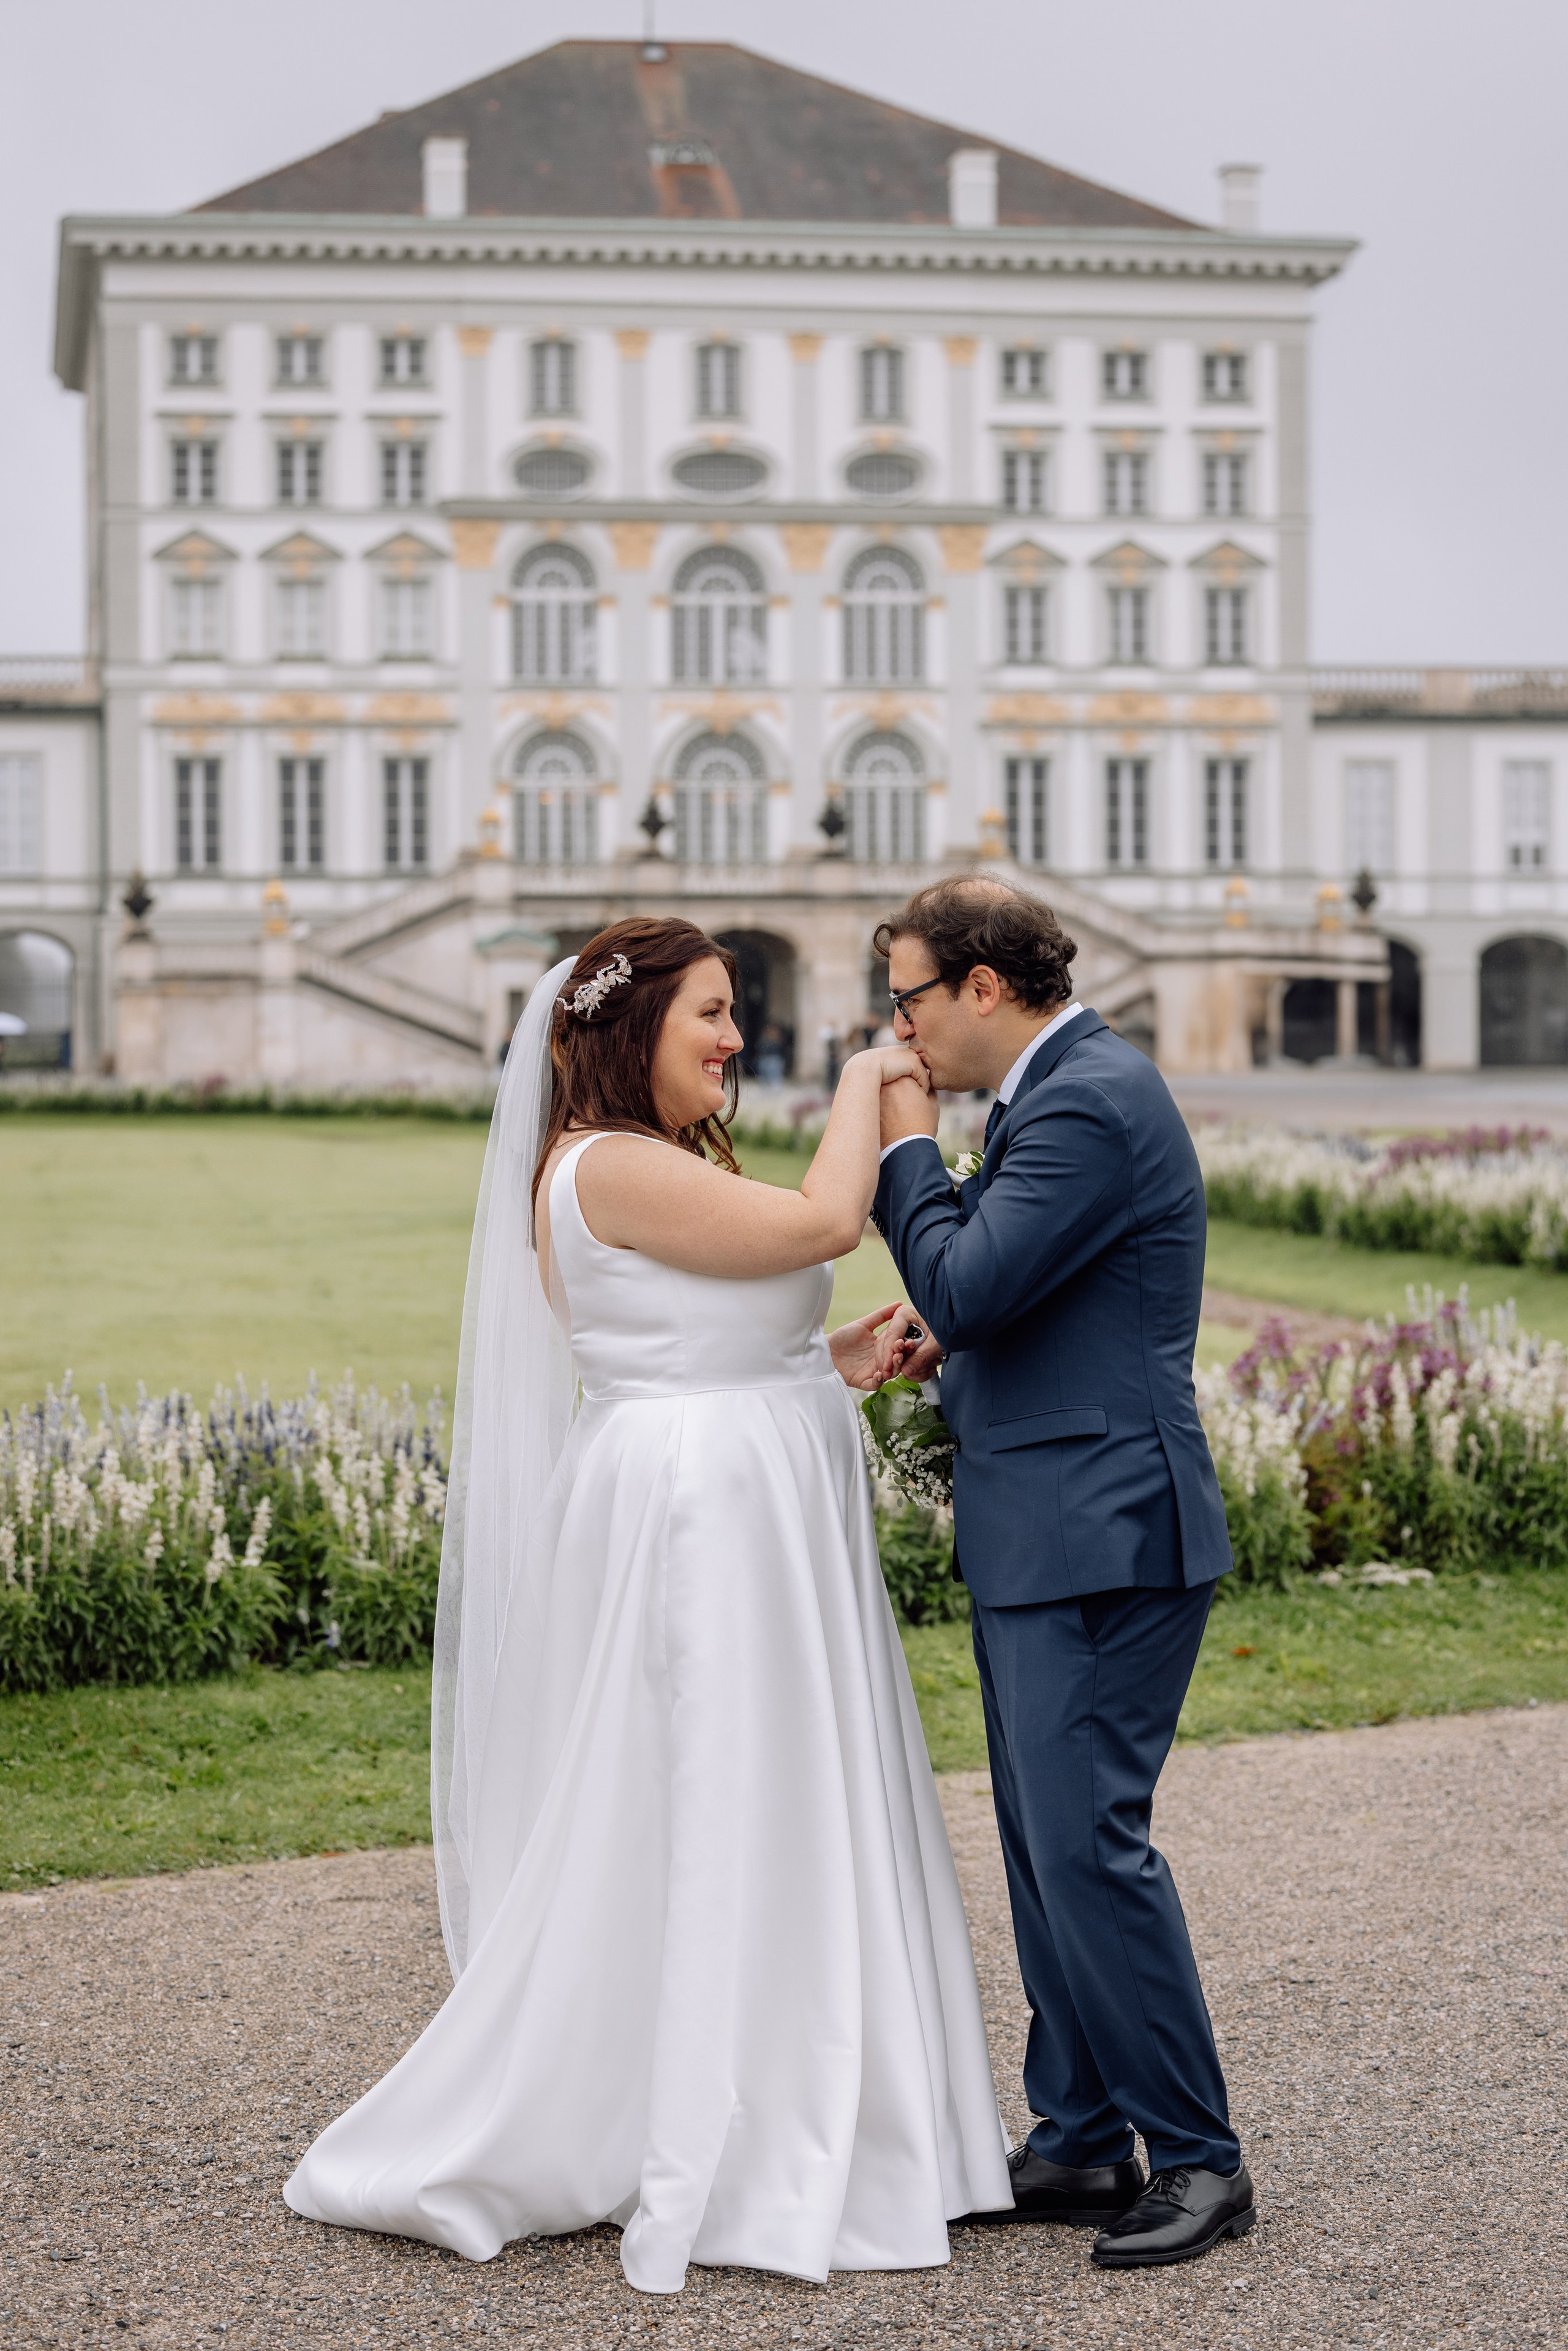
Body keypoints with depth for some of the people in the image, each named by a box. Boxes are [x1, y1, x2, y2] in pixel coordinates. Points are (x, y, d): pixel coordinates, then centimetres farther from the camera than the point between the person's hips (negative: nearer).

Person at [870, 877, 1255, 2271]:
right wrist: (956, 1344, 8)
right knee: (1045, 1847, 13)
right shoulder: (1061, 1088, 16)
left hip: (1102, 1537, -11)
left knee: (1088, 1841, -10)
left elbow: (963, 1284, -21)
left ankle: (1197, 2158, -1)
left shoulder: (1089, 1104, -17)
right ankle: (1081, 2143, 21)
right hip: (1044, 1540, 11)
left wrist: (907, 1148, -7)